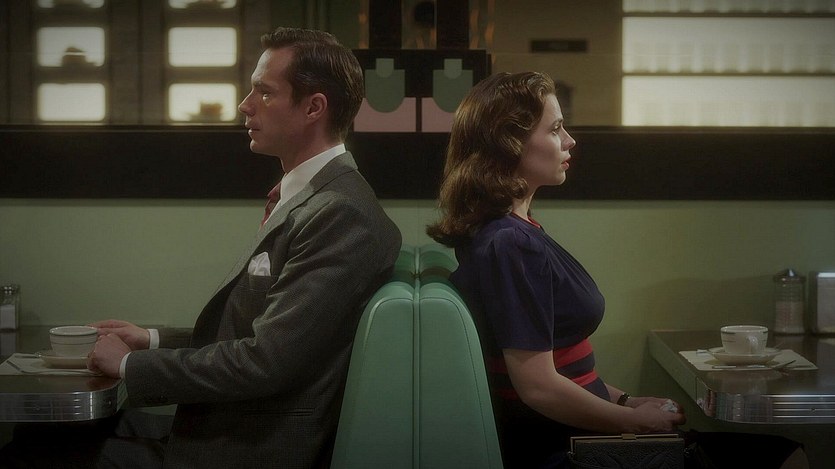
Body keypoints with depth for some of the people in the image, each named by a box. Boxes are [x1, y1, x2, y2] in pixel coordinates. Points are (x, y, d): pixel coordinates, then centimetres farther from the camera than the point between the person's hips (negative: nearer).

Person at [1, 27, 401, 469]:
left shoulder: (343, 216, -19)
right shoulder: (308, 199, 12)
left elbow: (264, 362, -23)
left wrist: (131, 364, -13)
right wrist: (152, 340, 7)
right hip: (225, 429, 8)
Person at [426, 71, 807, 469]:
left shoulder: (510, 232, 10)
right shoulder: (511, 246, -22)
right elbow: (539, 386, -24)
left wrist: (624, 401, 9)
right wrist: (633, 419, -11)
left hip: (561, 437, 9)